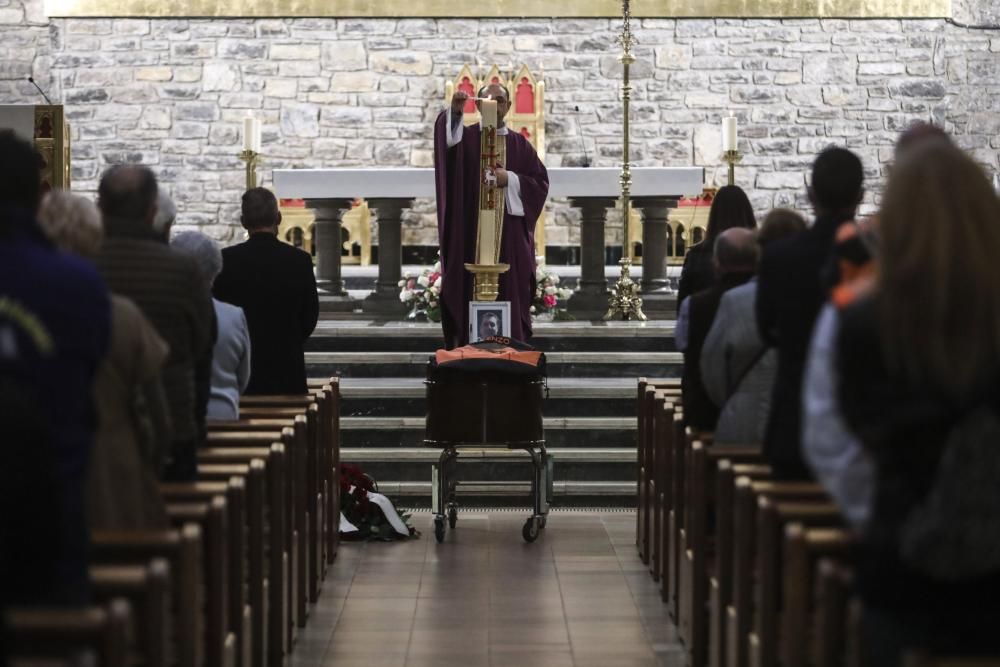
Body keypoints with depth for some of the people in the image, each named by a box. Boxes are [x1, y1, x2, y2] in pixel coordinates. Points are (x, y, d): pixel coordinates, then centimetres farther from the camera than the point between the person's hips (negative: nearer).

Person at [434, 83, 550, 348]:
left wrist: (509, 179, -11)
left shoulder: (520, 144, 11)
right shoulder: (465, 137, 5)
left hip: (510, 235, 2)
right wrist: (454, 112, -38)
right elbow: (445, 139, -19)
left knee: (510, 294, 0)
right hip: (471, 231, -1)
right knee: (471, 292, -4)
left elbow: (540, 182, 4)